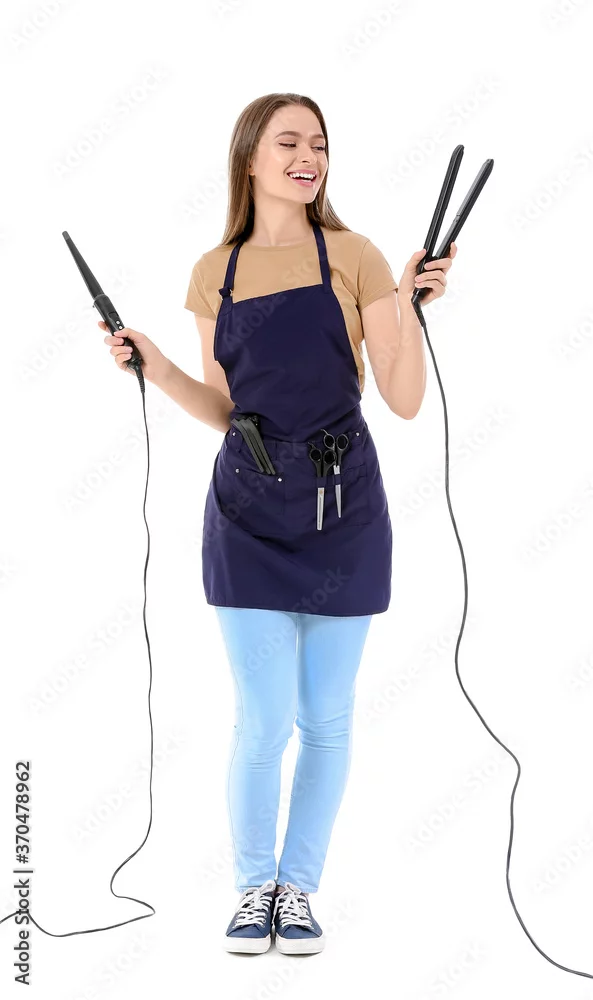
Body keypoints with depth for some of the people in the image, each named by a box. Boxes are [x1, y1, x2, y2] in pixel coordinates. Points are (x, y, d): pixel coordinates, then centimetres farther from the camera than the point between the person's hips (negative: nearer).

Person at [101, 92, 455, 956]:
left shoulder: (352, 257, -3)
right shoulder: (214, 272, 5)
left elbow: (406, 401, -5)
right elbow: (225, 410, 10)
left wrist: (412, 307, -18)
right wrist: (158, 370, -4)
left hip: (343, 505, -1)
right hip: (249, 511, 1)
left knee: (326, 716, 7)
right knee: (265, 719, -1)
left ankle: (299, 889, 24)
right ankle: (254, 888, 21)